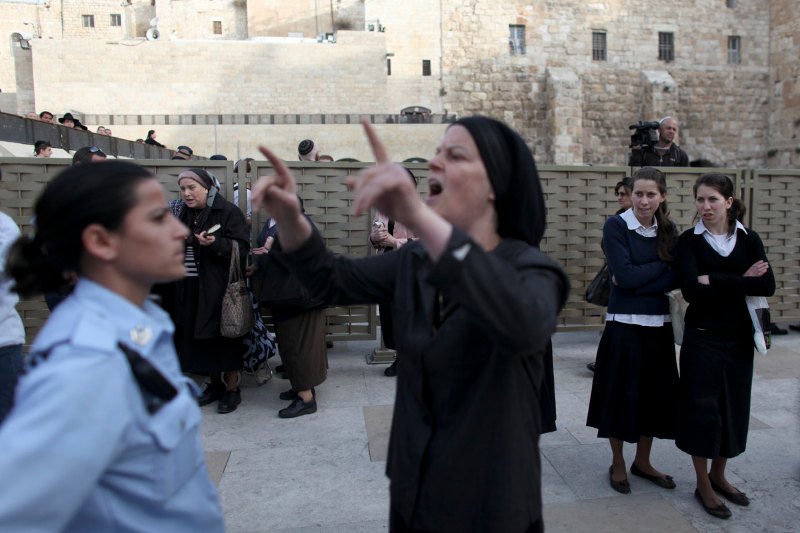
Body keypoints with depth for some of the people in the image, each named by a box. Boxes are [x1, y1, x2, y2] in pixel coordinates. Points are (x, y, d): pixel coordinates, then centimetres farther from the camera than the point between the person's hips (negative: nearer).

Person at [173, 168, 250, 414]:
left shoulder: (228, 211, -9)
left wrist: (215, 243, -28)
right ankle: (214, 384, 28)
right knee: (199, 337, 11)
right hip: (191, 289, 7)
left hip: (221, 287, -6)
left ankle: (232, 388, 15)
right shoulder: (184, 214, 12)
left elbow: (242, 247, -15)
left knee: (224, 336, 1)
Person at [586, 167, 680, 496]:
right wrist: (662, 265, -7)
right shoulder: (616, 226, -7)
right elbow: (625, 274, -17)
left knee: (655, 394, 13)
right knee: (621, 394, 6)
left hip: (659, 326, 5)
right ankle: (617, 465, 25)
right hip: (624, 326, -4)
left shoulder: (668, 230, 7)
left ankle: (642, 462, 33)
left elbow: (676, 278, -5)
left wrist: (638, 281, -17)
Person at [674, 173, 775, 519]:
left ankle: (718, 475, 32)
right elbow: (691, 290, -19)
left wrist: (715, 280, -19)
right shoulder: (689, 241, -5)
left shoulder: (749, 239, 2)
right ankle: (703, 485, 19)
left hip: (739, 337, 3)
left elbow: (767, 285, -12)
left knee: (733, 406, 12)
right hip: (702, 337, -3)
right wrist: (740, 283, -16)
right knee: (702, 408, 3)